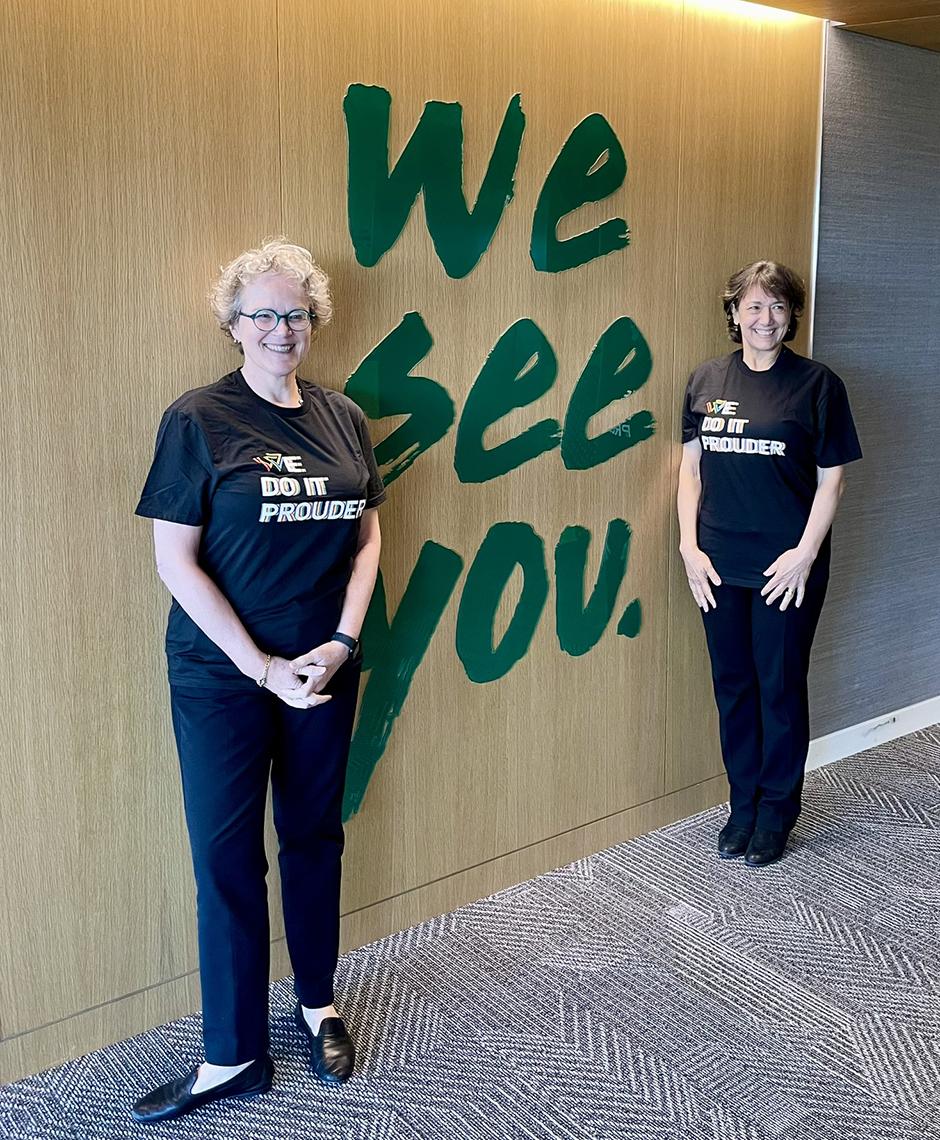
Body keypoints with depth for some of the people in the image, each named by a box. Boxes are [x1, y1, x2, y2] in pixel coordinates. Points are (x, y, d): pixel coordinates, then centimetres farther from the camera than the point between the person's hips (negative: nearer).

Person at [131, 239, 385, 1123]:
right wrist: (260, 666, -13)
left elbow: (368, 535, 9)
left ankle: (318, 1003, 34)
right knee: (227, 859, 3)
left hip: (325, 671, 4)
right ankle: (233, 1057, 18)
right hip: (222, 677, -3)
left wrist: (341, 642, -4)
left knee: (315, 836, 14)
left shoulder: (343, 418, 5)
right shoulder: (197, 420, -7)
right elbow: (175, 559, -10)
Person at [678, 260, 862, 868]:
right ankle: (743, 804, 28)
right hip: (720, 565, 3)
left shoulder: (817, 384, -4)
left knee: (780, 686, 6)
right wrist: (689, 546, 0)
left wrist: (805, 554, -12)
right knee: (733, 683, 12)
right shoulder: (706, 379, 6)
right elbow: (691, 468, 8)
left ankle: (777, 810, 23)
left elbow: (831, 479, -4)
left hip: (786, 567, -3)